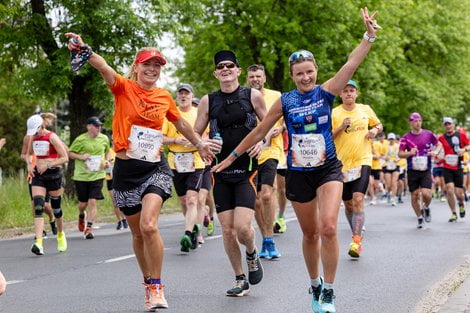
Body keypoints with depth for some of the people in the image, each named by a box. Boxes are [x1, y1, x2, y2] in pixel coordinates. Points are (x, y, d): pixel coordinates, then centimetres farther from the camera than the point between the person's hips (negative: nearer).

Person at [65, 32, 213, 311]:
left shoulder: (164, 96, 5)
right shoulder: (124, 87, -4)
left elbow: (180, 123, 25)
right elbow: (105, 69, -26)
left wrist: (199, 143, 30)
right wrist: (86, 51, -44)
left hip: (155, 168, 0)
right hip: (126, 170, 0)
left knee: (149, 226, -20)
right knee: (138, 233, 10)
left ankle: (156, 287, -7)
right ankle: (149, 284, 29)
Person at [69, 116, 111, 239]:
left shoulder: (104, 139, 4)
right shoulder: (80, 139, -8)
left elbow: (107, 151, 22)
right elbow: (70, 153, 0)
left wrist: (107, 161, 4)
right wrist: (81, 157, -17)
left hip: (97, 175, 2)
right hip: (81, 175, -2)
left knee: (93, 201, -9)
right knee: (83, 202, 8)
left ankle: (88, 229, -5)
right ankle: (81, 216, 44)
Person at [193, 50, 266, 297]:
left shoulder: (252, 96, 0)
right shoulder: (208, 101, 4)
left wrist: (262, 141, -9)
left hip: (247, 170, -2)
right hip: (220, 172, 2)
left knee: (242, 227, -15)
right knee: (227, 230, 2)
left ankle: (252, 254, 20)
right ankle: (240, 280, 18)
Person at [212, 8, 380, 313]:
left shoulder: (326, 92, -3)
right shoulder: (285, 101, -1)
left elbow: (351, 65, -17)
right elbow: (259, 132, 8)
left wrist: (370, 36, -29)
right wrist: (232, 156, 12)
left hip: (328, 170, -1)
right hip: (298, 173, 2)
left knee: (328, 228, -19)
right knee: (310, 234, 11)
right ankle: (315, 285, 31)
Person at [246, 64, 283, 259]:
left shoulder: (276, 96, 4)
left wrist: (281, 127, -8)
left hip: (271, 151, -3)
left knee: (267, 194, -19)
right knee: (256, 201, 6)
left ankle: (269, 241, -11)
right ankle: (266, 240, 20)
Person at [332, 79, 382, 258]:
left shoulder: (366, 109, 7)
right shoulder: (334, 113, 0)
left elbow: (379, 125, 22)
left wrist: (375, 130, 0)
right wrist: (341, 128, -18)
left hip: (362, 161, -1)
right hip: (342, 163, 1)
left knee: (358, 200, -17)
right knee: (348, 204, 9)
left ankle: (356, 242, -20)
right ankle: (357, 234, 32)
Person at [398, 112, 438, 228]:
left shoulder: (429, 134, 1)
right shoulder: (406, 137, -1)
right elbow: (400, 153, -2)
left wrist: (435, 152, -4)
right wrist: (409, 153, -21)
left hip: (426, 170, -1)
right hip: (412, 171, 1)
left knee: (426, 194, -15)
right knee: (414, 196, 3)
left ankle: (426, 208, 18)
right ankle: (420, 218, 22)